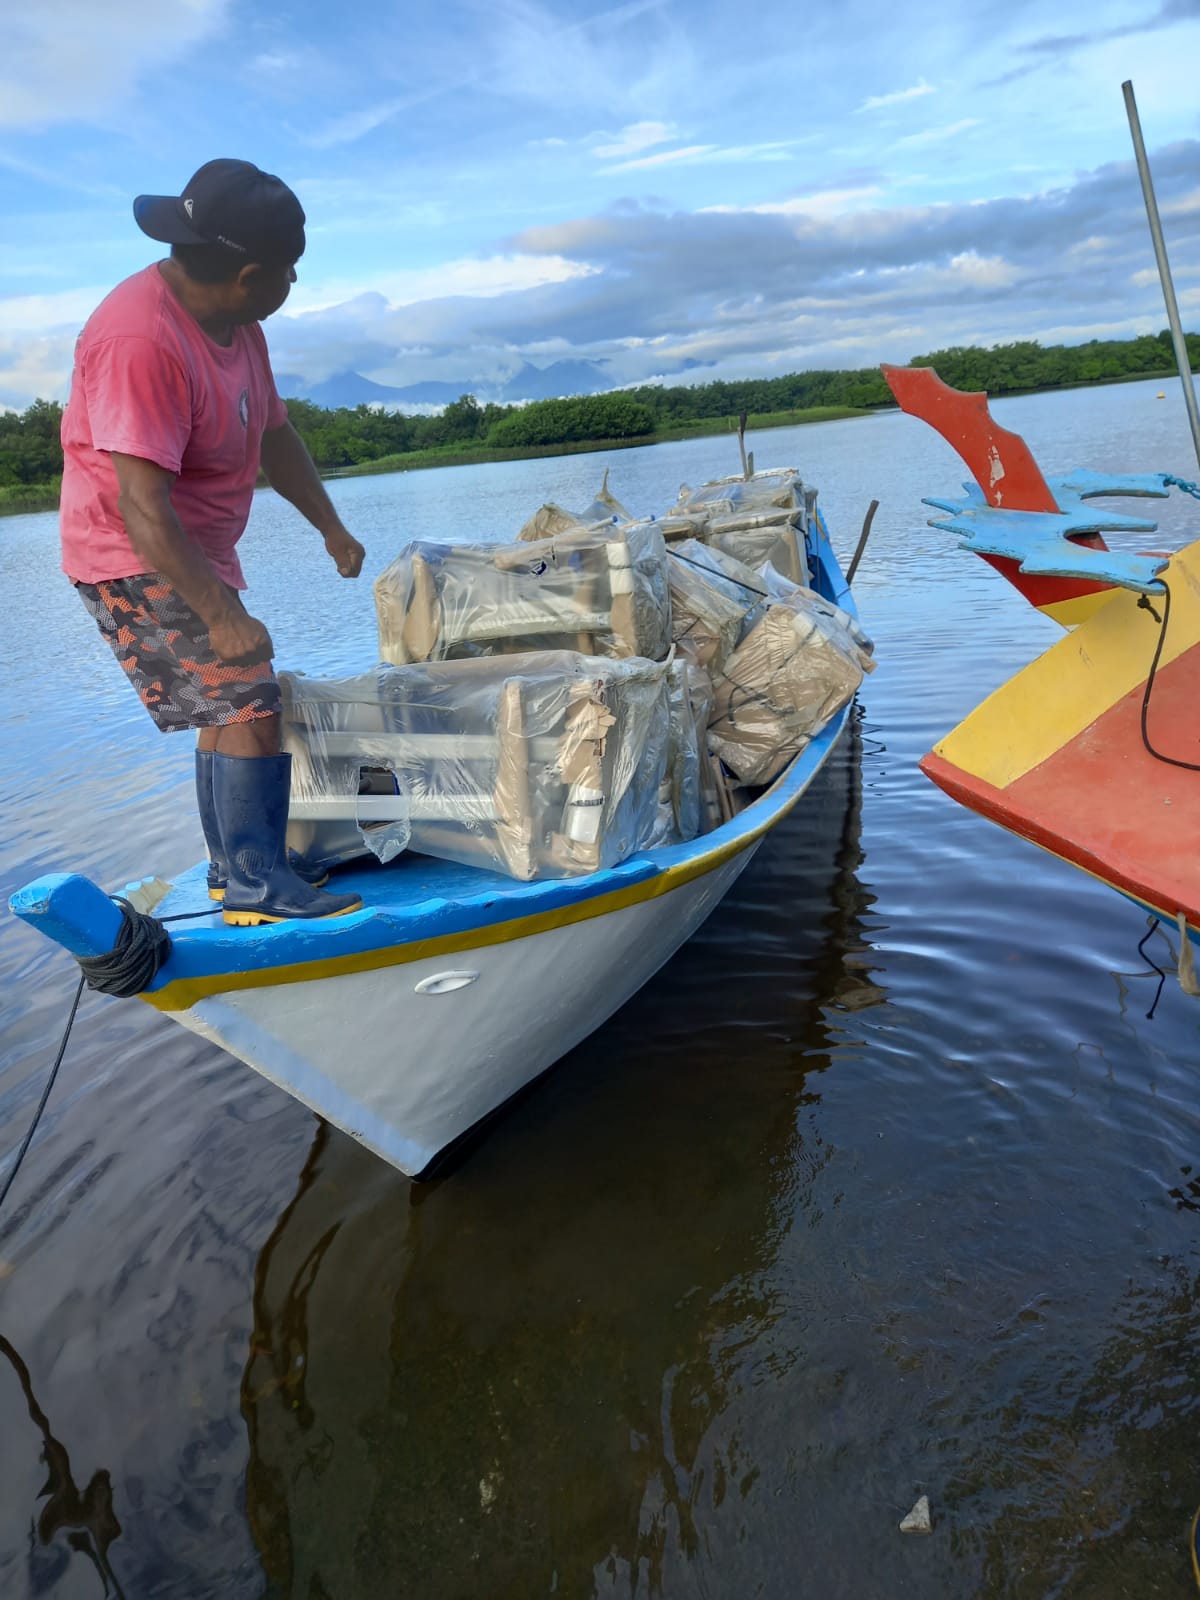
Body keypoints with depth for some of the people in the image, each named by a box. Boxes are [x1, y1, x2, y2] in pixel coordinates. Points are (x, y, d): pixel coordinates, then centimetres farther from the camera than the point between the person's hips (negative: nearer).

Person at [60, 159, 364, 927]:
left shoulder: (234, 323, 4)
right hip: (135, 562, -10)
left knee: (227, 707, 15)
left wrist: (331, 526, 14)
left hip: (197, 554, 10)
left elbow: (274, 433, 15)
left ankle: (235, 864, 28)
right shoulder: (141, 340, -26)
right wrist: (222, 614, -33)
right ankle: (255, 882, -7)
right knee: (252, 705, -16)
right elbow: (142, 505, -31)